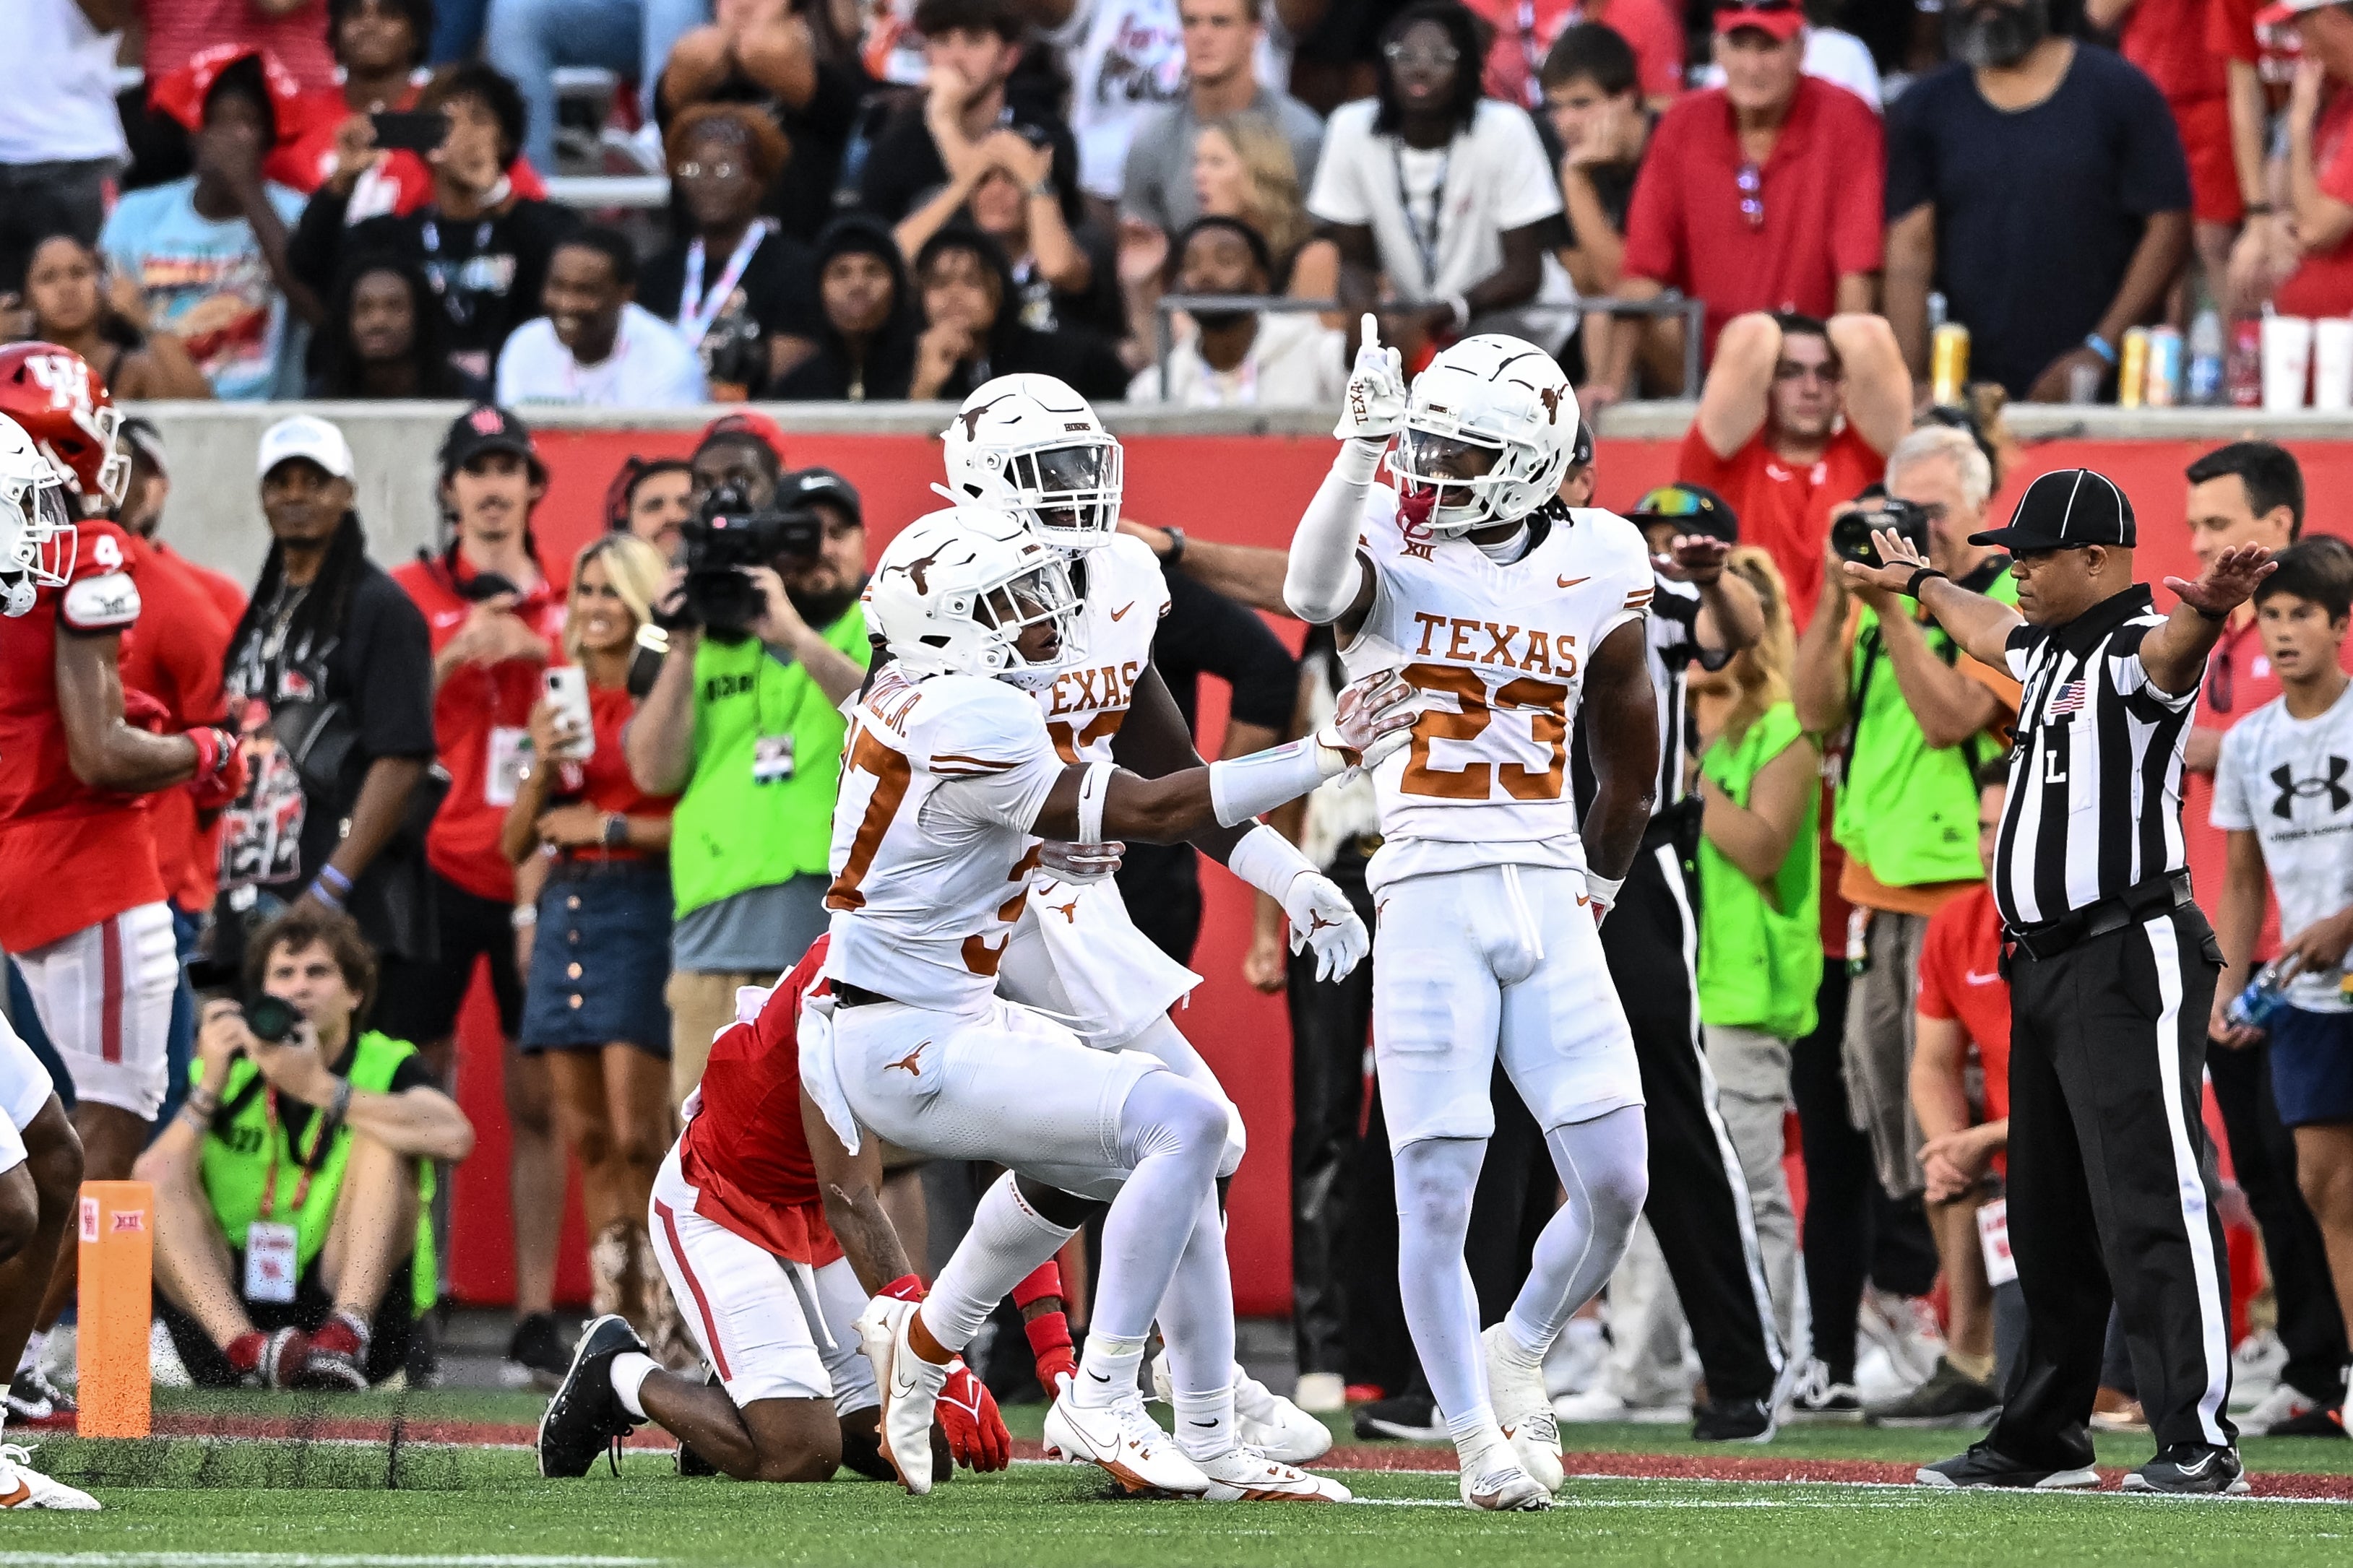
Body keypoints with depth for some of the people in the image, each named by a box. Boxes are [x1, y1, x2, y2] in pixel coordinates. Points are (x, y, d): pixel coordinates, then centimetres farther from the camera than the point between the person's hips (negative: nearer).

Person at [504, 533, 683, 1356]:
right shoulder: (563, 705, 16)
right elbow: (516, 841, 16)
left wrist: (611, 829, -9)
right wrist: (543, 766, -1)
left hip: (640, 909, -7)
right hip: (566, 911, 7)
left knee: (636, 1135, -12)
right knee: (588, 1138, 4)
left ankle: (669, 1321, -8)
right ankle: (616, 1316, 7)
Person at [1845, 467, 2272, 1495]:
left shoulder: (2134, 651, -13)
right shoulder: (2051, 651, 17)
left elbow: (2171, 645, -38)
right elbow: (1986, 628, 41)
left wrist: (2208, 607, -62)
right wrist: (1920, 582, 60)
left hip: (2131, 958, -10)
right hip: (2044, 967, 10)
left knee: (2149, 1204, -14)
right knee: (2046, 1216, 15)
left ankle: (2199, 1442, -17)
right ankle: (2042, 1437, 23)